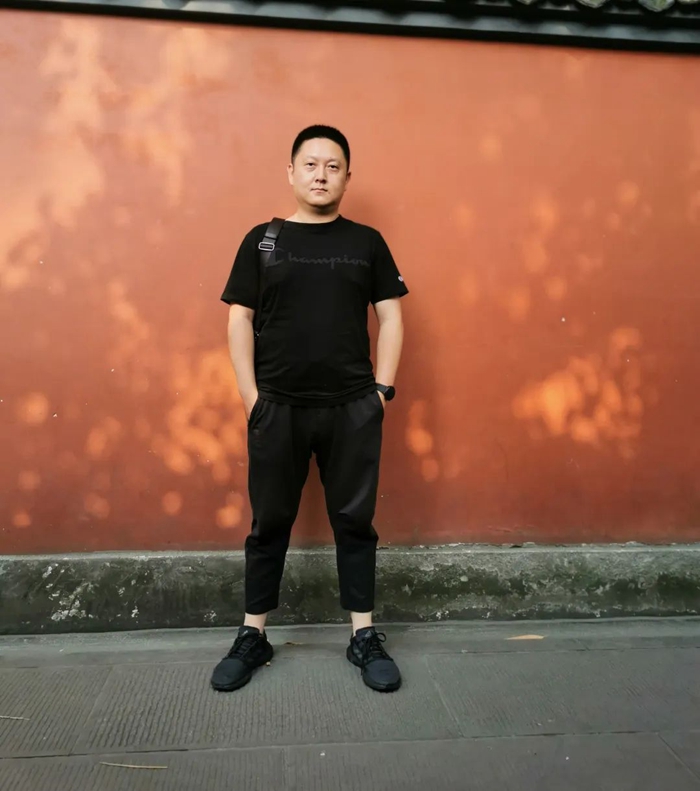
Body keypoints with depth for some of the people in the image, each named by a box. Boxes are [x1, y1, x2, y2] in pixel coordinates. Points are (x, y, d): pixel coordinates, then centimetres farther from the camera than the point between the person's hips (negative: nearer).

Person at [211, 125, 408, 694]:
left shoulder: (366, 242, 7)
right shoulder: (262, 240, 6)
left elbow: (390, 317, 6)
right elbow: (240, 320, 3)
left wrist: (383, 388, -3)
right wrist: (251, 396, -4)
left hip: (353, 409, 0)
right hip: (277, 408, 0)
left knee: (354, 521, 7)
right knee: (269, 523, 9)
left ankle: (365, 637, 20)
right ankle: (252, 637, 24)